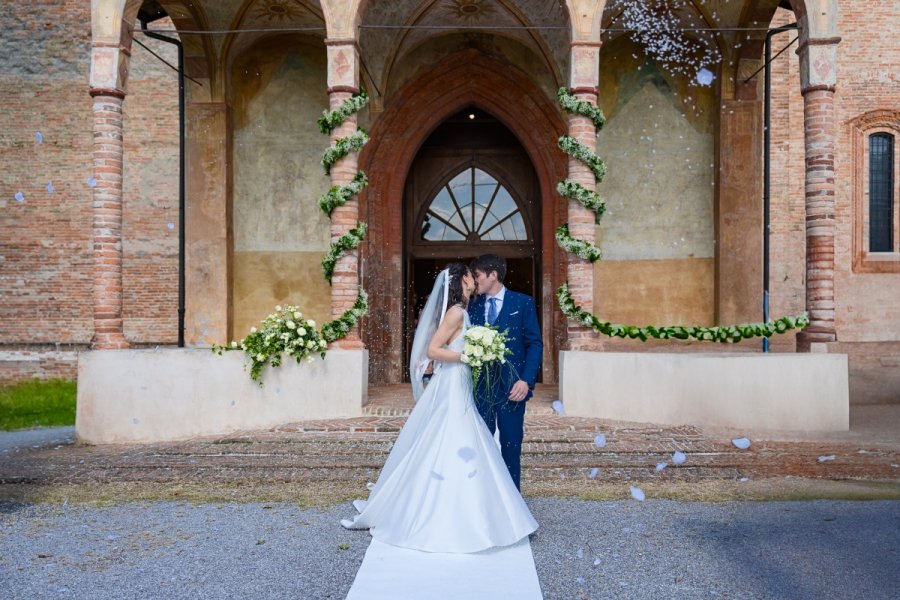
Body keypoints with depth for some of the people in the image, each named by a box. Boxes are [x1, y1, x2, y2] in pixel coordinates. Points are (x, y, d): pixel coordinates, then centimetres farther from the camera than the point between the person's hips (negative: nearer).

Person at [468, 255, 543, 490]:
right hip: (480, 387, 3)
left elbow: (535, 344, -3)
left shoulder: (523, 303, 0)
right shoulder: (474, 306, 9)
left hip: (511, 387, -3)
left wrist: (526, 380, -14)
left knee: (511, 446, 5)